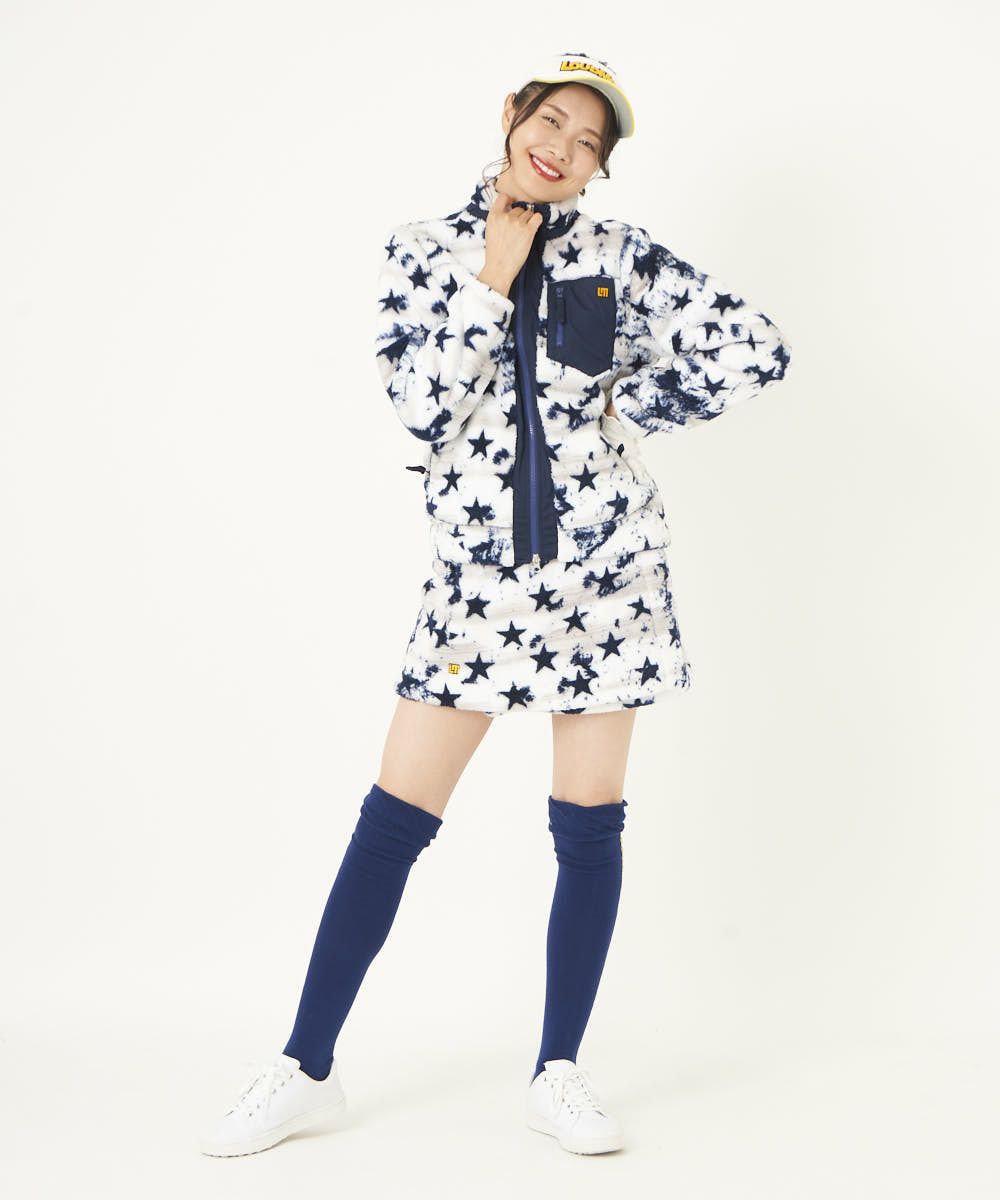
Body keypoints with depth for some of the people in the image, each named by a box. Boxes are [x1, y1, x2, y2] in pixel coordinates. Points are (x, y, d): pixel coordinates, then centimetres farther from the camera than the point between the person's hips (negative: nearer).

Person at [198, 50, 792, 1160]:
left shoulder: (619, 257, 2)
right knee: (393, 818, 0)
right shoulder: (424, 251, 4)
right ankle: (306, 1070, 13)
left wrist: (627, 407, 0)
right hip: (478, 571, 0)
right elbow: (423, 407, -8)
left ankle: (557, 1076, 18)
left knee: (589, 826, 4)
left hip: (606, 567, 1)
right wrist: (492, 281, -11)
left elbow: (757, 349, -2)